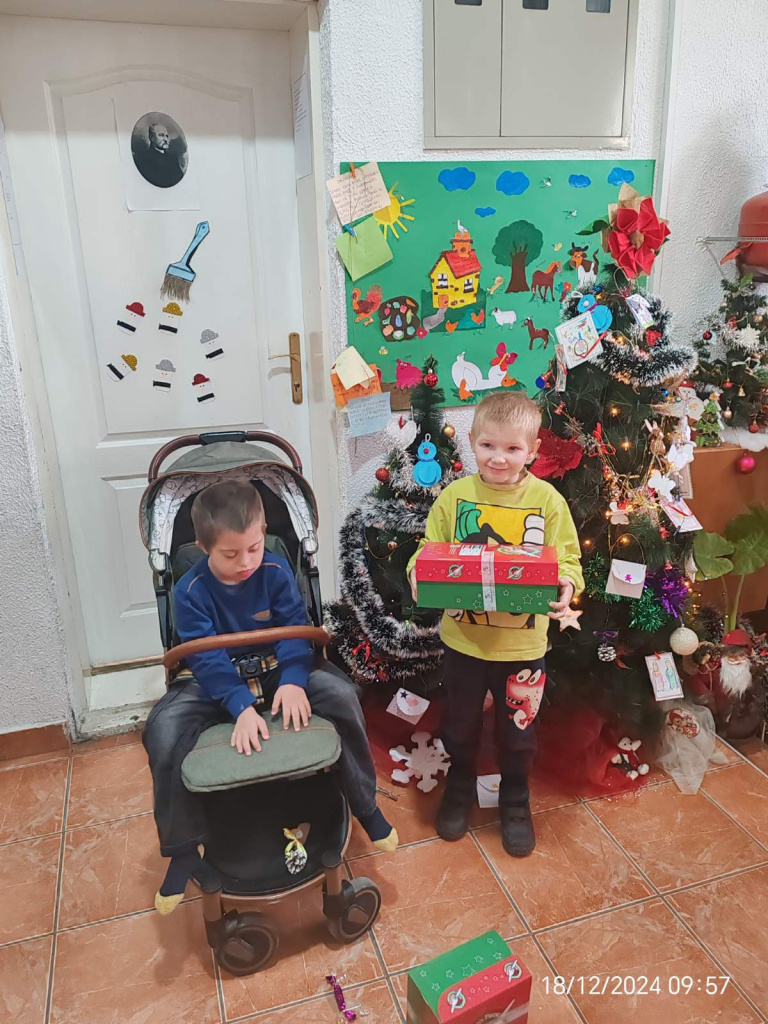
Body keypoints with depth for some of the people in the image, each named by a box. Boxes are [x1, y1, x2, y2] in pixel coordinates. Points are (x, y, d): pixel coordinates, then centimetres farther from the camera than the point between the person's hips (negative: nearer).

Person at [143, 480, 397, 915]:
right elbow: (206, 658, -22)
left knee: (342, 693, -25)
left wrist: (293, 681, -34)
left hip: (277, 671, 1)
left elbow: (295, 630, -14)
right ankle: (184, 847, -7)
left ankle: (366, 805, -4)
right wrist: (241, 706, -37)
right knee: (164, 727, -27)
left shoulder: (276, 571, -10)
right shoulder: (190, 591, -15)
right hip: (219, 684, 0)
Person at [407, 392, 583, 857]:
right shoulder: (455, 496, -6)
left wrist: (566, 583, -28)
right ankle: (460, 792, 49)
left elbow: (567, 559, -7)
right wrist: (420, 574, -25)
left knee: (519, 733, 18)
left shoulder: (548, 500, -9)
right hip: (463, 639, 1)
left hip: (522, 643, -1)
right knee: (460, 726, 21)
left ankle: (515, 804, 45)